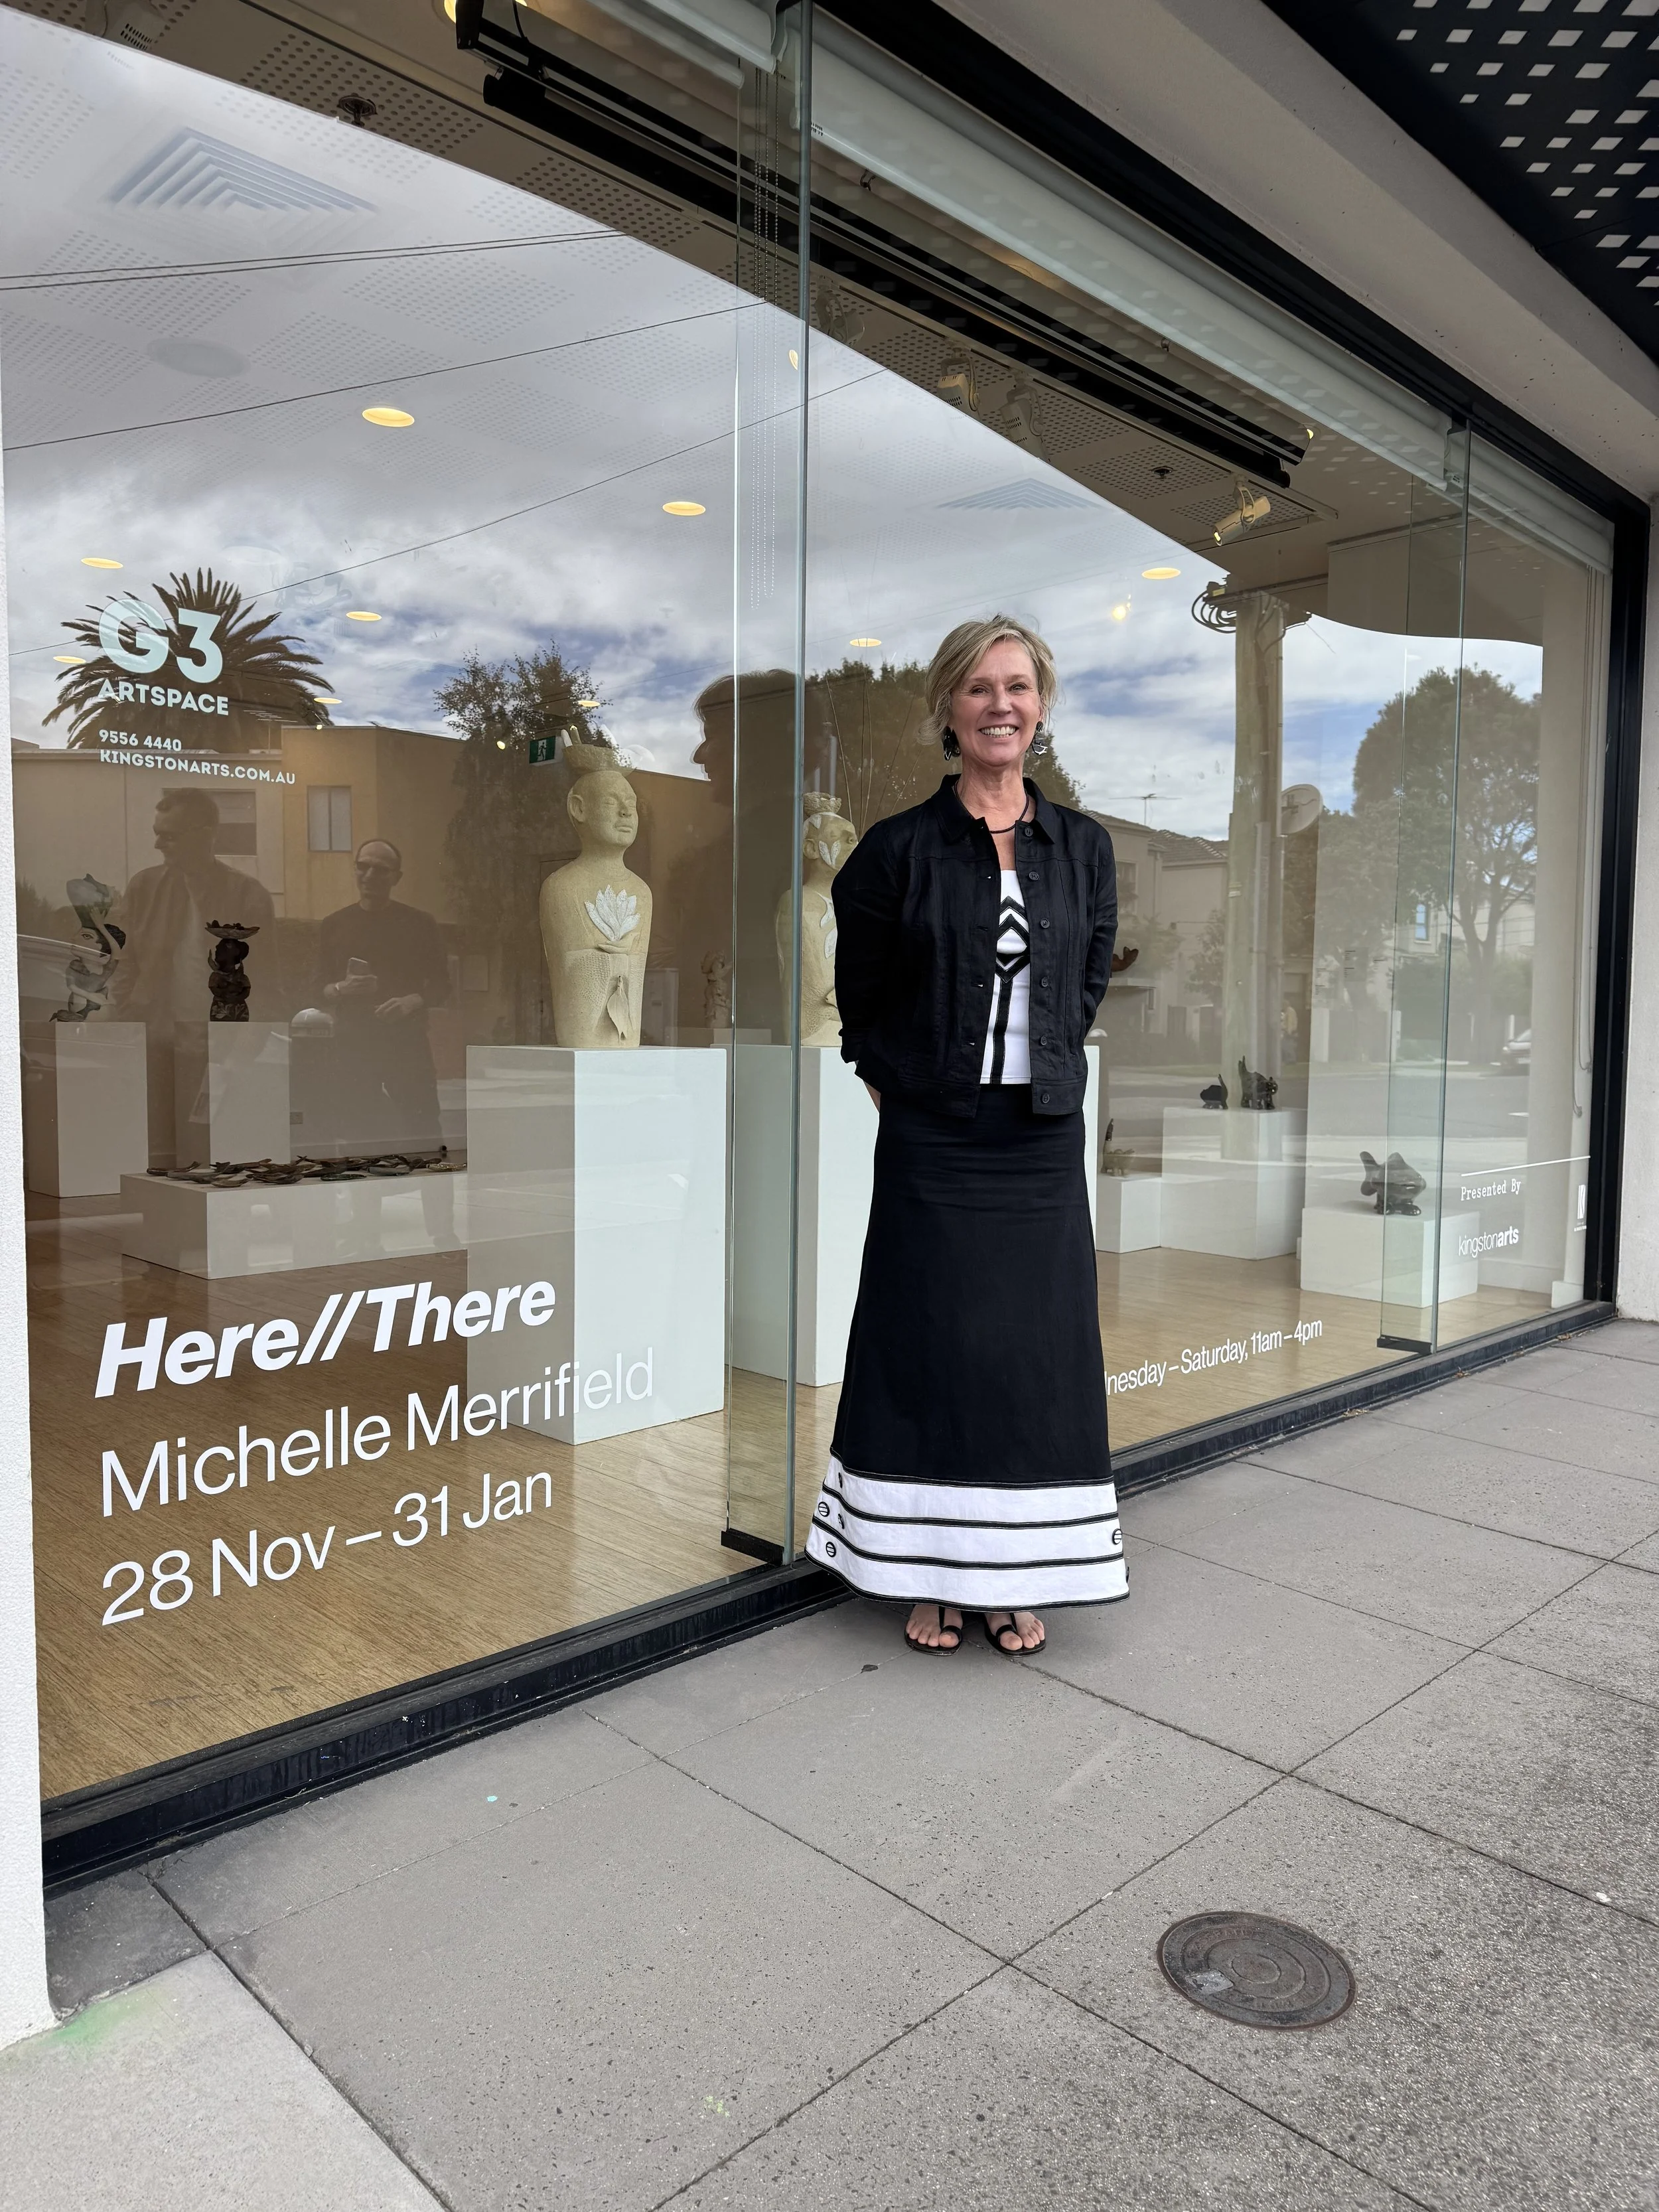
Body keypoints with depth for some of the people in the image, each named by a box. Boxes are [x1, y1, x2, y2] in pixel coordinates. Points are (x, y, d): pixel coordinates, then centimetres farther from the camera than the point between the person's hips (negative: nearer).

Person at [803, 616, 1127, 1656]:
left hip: (1044, 1139, 3)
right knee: (928, 1348, 2)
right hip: (932, 1142, -2)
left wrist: (1041, 1066, 12)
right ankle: (931, 1579, 17)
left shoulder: (1083, 846, 6)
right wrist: (904, 1085, 8)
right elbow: (860, 998, 7)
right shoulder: (900, 848, -2)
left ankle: (1017, 1581, 21)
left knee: (1037, 1351, 6)